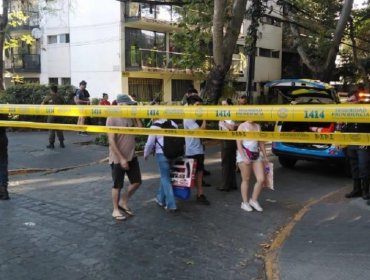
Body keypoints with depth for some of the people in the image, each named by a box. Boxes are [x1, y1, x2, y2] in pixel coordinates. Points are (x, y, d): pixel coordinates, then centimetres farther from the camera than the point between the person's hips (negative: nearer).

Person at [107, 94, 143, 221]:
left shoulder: (130, 117, 6)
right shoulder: (112, 118, -16)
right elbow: (111, 141, -19)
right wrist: (121, 158, -20)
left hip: (132, 156, 7)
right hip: (118, 159, -7)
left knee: (137, 182, 11)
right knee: (117, 185, 6)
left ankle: (123, 202, 30)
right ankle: (115, 210, 23)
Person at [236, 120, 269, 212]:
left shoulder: (258, 126, 11)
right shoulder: (242, 126, -5)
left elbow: (261, 142, 16)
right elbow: (238, 143, -10)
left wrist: (265, 156, 15)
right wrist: (244, 157, -18)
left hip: (256, 155, 5)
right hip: (244, 155, -5)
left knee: (261, 179, -2)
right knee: (246, 179, 2)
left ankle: (254, 200, 16)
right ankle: (245, 202, 15)